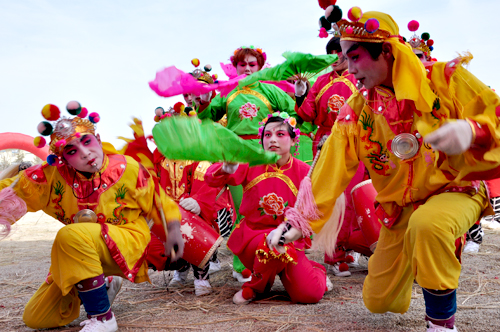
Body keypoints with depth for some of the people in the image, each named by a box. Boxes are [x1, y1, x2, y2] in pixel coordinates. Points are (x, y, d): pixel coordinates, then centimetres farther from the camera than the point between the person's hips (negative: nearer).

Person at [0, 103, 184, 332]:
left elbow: (158, 201, 1)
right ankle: (105, 286, 28)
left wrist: (173, 231, -5)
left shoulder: (127, 169, -11)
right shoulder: (53, 175, -7)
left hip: (126, 247, -5)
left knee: (71, 235, -36)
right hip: (78, 255, 5)